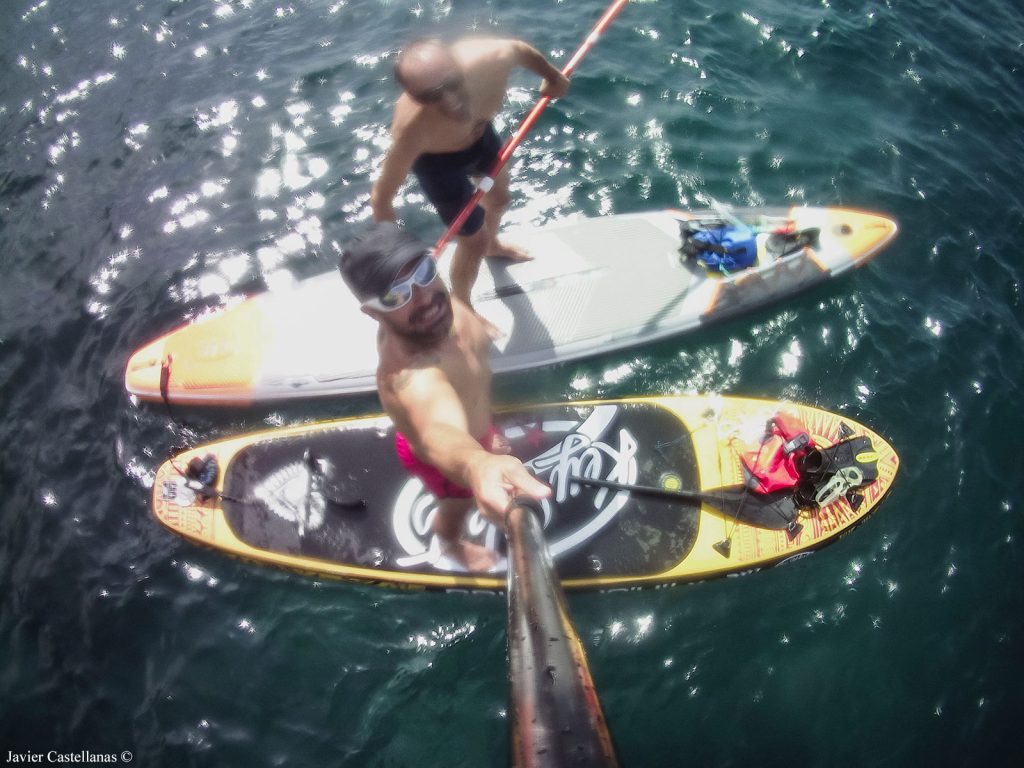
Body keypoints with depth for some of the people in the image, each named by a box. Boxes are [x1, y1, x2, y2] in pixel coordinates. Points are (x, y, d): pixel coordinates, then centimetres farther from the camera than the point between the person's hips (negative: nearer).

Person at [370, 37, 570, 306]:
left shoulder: (489, 58, -40)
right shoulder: (411, 131, -48)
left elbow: (520, 49, -15)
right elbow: (381, 199, -37)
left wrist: (553, 77, 5)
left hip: (479, 130, 5)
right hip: (437, 158, -5)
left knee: (499, 196, 30)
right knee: (475, 240, 6)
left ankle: (491, 244, 67)